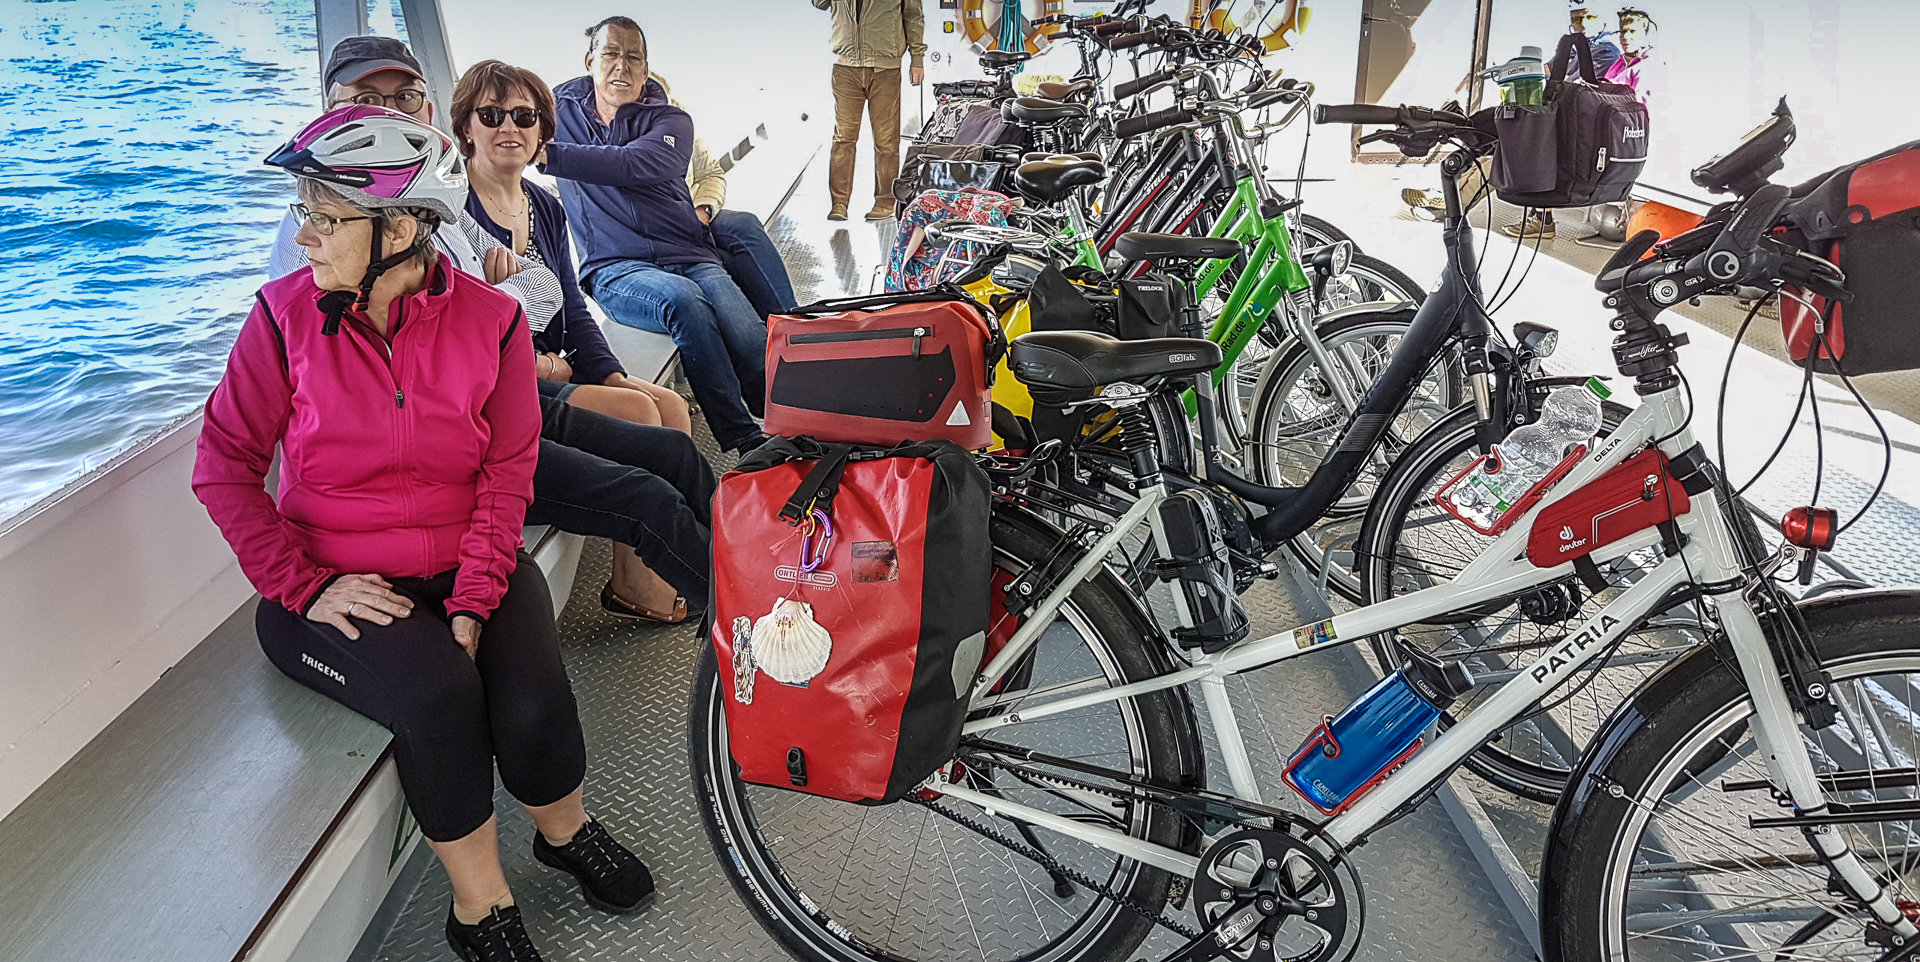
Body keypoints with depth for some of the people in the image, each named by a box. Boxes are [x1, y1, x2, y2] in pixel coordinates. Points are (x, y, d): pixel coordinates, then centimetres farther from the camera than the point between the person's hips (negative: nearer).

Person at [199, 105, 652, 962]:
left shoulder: (491, 319, -4)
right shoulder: (286, 314, -5)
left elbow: (508, 474, -7)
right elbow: (224, 466, -3)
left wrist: (473, 604, -17)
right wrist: (304, 587, -14)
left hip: (469, 567, 1)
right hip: (336, 583, -1)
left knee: (533, 707, -24)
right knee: (438, 694, -29)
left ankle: (566, 832, 12)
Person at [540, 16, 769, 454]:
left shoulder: (670, 121, 7)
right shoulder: (561, 110, 14)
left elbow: (629, 165, -13)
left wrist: (546, 154, -25)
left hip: (690, 257, 1)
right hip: (615, 268, -1)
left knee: (755, 347, -27)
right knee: (682, 298, -36)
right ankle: (743, 439, -33)